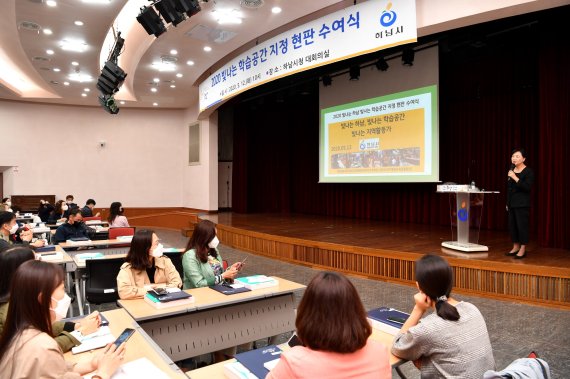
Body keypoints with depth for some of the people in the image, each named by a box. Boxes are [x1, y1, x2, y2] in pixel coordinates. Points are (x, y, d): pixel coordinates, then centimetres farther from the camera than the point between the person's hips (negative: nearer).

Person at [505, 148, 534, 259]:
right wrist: (507, 203, 15)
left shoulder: (528, 172, -7)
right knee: (512, 225, 8)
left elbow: (527, 187, -18)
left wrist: (515, 178, -23)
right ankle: (516, 247, 19)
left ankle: (523, 249, 4)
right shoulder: (511, 170, 11)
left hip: (522, 204, -6)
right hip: (512, 203, 6)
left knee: (522, 225, -4)